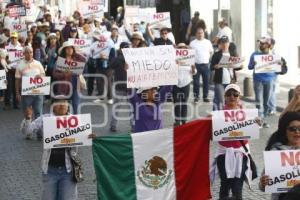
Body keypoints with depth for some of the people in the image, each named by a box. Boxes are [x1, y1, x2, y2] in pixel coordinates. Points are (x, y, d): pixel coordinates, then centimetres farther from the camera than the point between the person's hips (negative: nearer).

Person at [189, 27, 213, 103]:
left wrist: (208, 57, 4)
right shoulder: (192, 43, 1)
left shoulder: (208, 42, 8)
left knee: (206, 81, 5)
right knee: (196, 82, 0)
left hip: (205, 64, 2)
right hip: (196, 65, -2)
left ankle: (205, 97, 14)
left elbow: (211, 52, 18)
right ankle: (196, 97, 9)